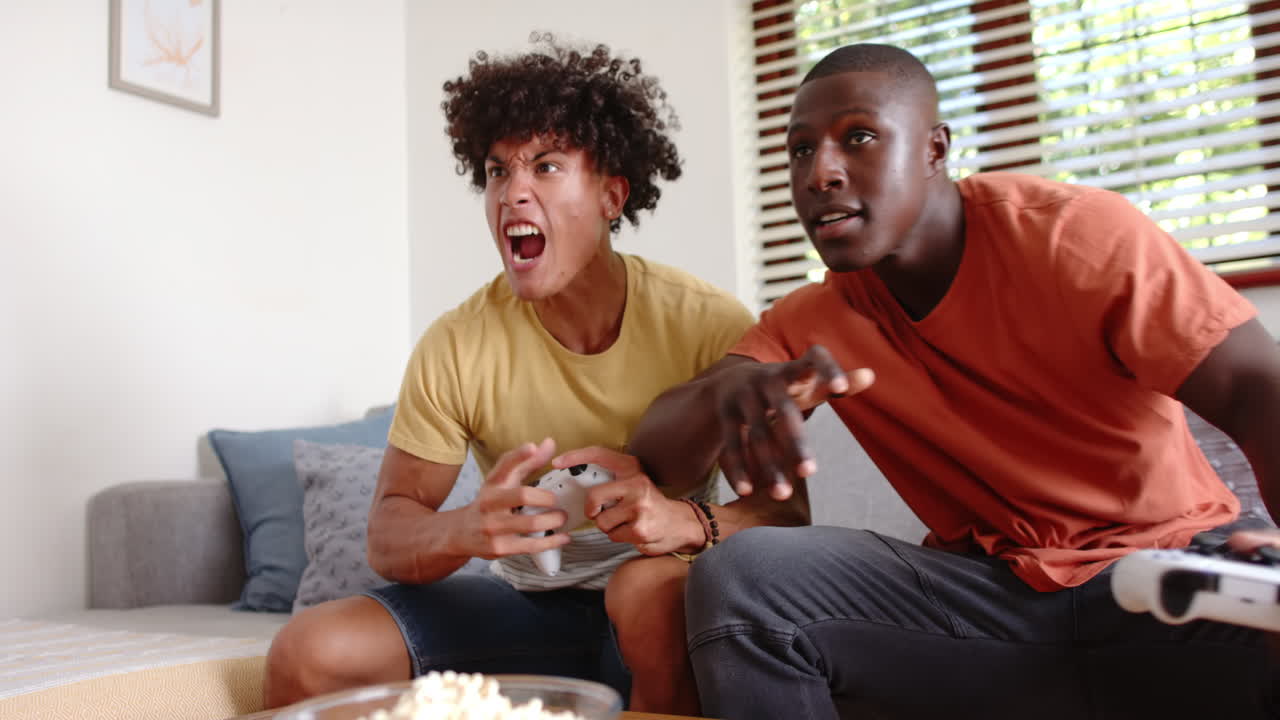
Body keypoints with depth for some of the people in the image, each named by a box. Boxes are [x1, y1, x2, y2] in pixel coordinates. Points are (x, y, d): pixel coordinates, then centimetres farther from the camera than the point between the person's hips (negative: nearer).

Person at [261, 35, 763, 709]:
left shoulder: (709, 325, -14)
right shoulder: (456, 347, -9)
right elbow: (388, 534, -5)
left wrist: (690, 522, -36)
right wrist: (464, 531, -30)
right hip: (523, 600, 2)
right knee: (308, 653, -16)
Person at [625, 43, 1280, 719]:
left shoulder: (1073, 231, -8)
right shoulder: (806, 325, 3)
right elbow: (654, 453, -5)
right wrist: (728, 388, -30)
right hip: (988, 588, 4)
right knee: (735, 575, -18)